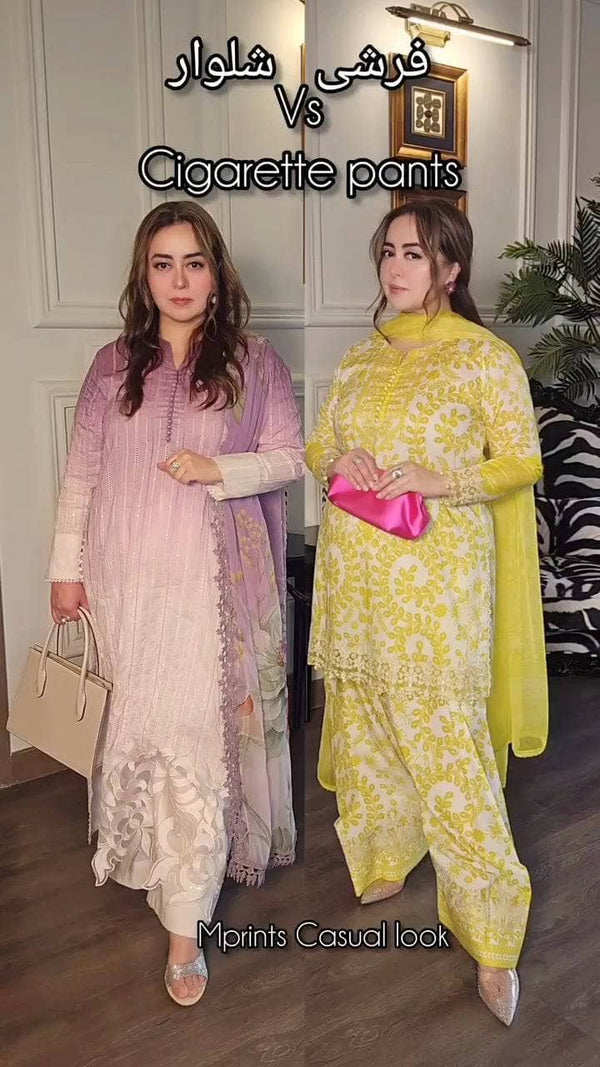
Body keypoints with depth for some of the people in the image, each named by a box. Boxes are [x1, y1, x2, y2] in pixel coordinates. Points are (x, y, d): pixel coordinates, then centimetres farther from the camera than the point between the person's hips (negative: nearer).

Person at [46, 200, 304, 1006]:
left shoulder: (252, 362, 1)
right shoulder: (114, 366, 6)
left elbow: (290, 456, 1)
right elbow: (82, 472, 8)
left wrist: (220, 470, -16)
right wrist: (67, 567, 6)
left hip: (216, 579, -2)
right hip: (131, 577, 3)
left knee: (200, 727, -3)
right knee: (149, 719, 10)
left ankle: (186, 923, 8)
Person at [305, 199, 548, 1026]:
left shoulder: (485, 356, -4)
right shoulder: (362, 356, 12)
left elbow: (521, 462, -4)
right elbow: (318, 444, 17)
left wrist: (437, 480, -19)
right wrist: (338, 463, -6)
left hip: (435, 580, -6)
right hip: (355, 574, 6)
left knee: (446, 744, -5)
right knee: (365, 722, 15)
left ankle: (492, 933, 9)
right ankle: (389, 856, 39)